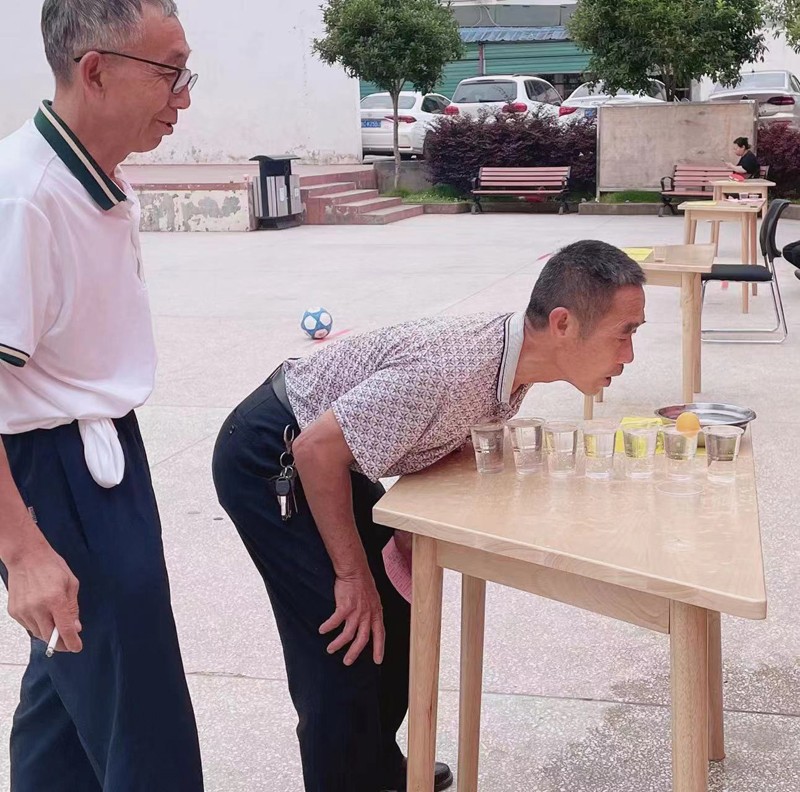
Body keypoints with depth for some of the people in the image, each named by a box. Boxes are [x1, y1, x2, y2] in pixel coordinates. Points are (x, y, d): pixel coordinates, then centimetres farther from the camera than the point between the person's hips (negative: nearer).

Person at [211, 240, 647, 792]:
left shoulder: (512, 359, -8)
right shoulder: (454, 369, -35)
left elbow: (447, 438, 10)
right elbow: (317, 449, -30)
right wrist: (352, 574, -21)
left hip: (326, 456, 9)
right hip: (269, 459, -9)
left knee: (395, 608, 14)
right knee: (349, 639, -9)